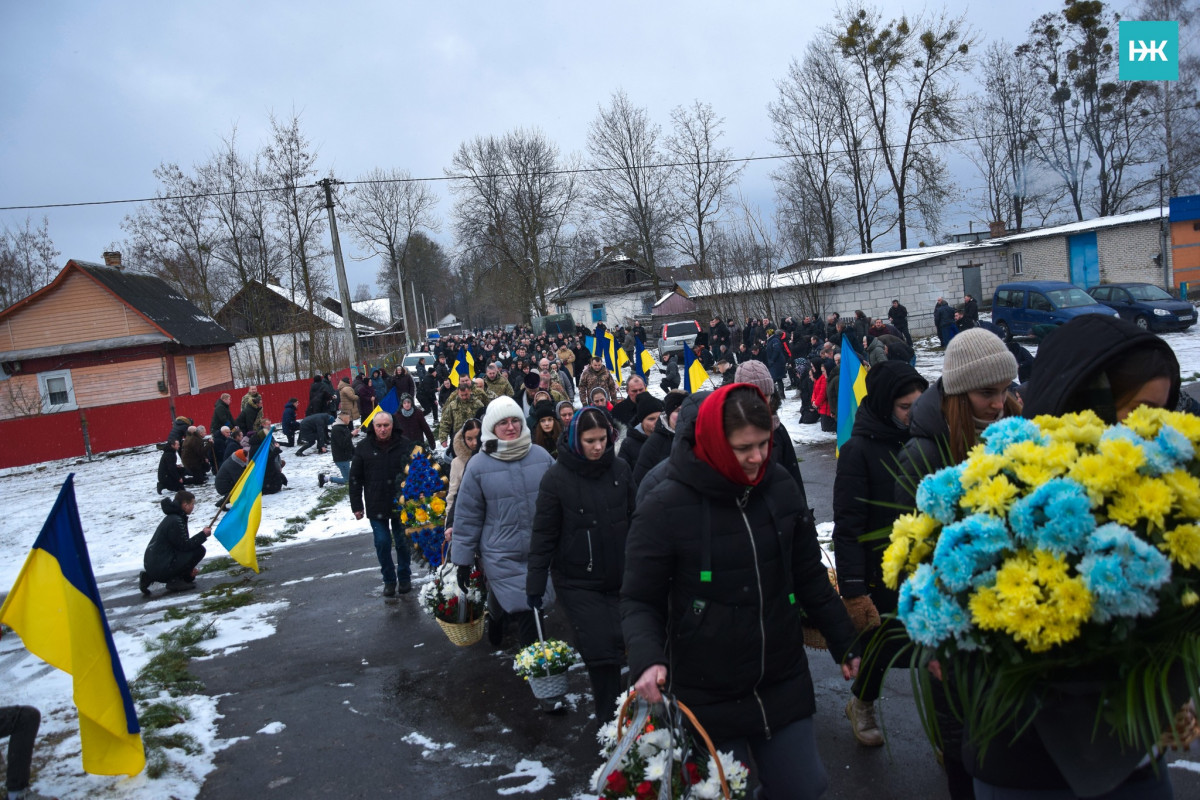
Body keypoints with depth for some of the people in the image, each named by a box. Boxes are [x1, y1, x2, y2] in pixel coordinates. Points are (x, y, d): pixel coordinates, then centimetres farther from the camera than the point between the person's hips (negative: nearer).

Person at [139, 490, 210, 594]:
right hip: (160, 568, -10)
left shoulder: (172, 517, 17)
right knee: (199, 550, -10)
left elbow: (181, 545, 22)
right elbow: (184, 545, -16)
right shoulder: (176, 521, -15)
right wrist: (203, 535, -5)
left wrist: (189, 567, 21)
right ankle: (174, 581, -5)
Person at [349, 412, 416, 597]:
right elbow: (355, 479, 2)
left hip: (401, 505, 0)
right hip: (376, 506, 0)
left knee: (402, 542, 9)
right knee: (382, 543, 3)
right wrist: (356, 506, -1)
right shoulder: (363, 448, -2)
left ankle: (404, 578, 26)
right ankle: (389, 580, 19)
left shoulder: (404, 446, -3)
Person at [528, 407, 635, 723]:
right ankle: (608, 720, 14)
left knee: (618, 646, 7)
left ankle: (613, 717, 31)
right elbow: (543, 534, -6)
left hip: (618, 579, 3)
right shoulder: (557, 478, -10)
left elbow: (634, 521, 9)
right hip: (577, 582, -3)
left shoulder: (621, 470, -1)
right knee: (601, 650, -6)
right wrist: (535, 583, -5)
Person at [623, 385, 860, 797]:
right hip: (708, 700, -4)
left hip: (783, 687, 4)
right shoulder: (665, 508, -16)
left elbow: (810, 576, 11)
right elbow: (639, 601, -9)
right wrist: (647, 658, -26)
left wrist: (844, 640, 16)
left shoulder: (779, 486, -1)